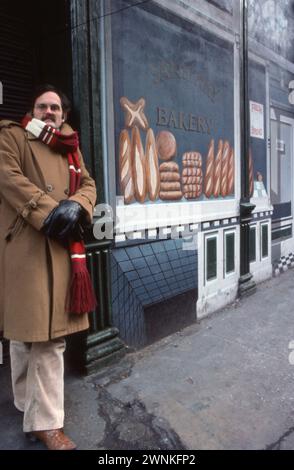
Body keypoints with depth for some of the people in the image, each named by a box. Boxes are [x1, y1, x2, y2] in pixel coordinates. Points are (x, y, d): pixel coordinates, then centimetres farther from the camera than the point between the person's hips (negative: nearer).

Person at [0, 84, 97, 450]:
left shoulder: (71, 147, 22)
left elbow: (88, 184, 15)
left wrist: (75, 205, -9)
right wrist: (49, 212, -18)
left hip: (62, 247, 5)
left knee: (49, 332, 8)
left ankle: (43, 419, 21)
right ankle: (39, 415, 17)